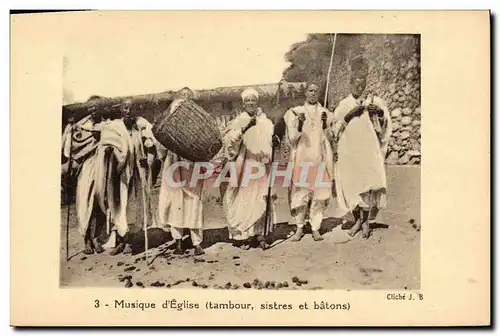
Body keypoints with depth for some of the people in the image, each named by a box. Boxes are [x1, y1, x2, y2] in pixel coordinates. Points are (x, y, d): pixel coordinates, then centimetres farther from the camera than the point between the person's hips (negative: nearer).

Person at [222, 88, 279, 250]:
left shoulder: (266, 121, 10)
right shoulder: (238, 121, -1)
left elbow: (270, 142, 21)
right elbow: (228, 139, -17)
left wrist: (275, 141, -2)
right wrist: (244, 128, -31)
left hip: (262, 166, 3)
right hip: (244, 166, -3)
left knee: (261, 200, 5)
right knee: (243, 200, -3)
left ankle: (260, 234, 13)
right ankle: (241, 236, 7)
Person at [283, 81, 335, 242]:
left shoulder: (325, 113, 10)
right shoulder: (295, 112, 4)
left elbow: (328, 138, 7)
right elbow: (292, 139, 0)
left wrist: (325, 124, -9)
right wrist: (299, 124, -17)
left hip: (320, 157, 2)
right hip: (302, 157, -1)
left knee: (319, 193, -1)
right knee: (300, 192, -4)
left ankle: (315, 228, 5)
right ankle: (300, 227, 6)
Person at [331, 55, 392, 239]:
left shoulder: (374, 101, 7)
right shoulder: (343, 105, 9)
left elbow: (385, 122, 10)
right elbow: (336, 127, 0)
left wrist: (379, 112, -10)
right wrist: (350, 114, -12)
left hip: (368, 149, -1)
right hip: (348, 150, 1)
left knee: (367, 183, -8)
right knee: (351, 183, 4)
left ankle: (365, 221, 2)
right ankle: (357, 220, 17)